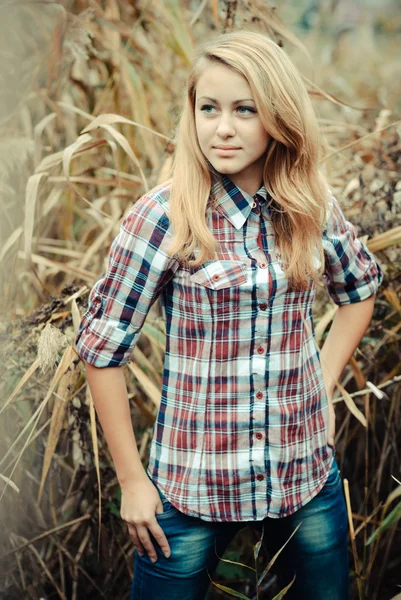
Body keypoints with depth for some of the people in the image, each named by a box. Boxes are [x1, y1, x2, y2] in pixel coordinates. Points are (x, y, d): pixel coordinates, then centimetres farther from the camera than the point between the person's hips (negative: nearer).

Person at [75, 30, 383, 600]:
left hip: (308, 476, 4)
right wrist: (131, 480, -7)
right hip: (193, 484, -3)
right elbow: (102, 346, -10)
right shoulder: (162, 216, -14)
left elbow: (360, 289, 17)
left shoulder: (314, 208, -2)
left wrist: (323, 388, 7)